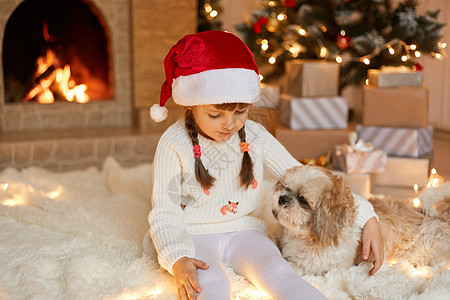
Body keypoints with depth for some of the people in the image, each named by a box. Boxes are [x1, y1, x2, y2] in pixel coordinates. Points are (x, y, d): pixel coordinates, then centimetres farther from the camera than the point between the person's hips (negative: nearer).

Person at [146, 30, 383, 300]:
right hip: (194, 235, -2)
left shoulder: (255, 136, 0)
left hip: (242, 230, 2)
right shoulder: (174, 145, -10)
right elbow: (164, 212, -7)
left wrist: (366, 217, -5)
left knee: (278, 275, -29)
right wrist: (177, 260, -27)